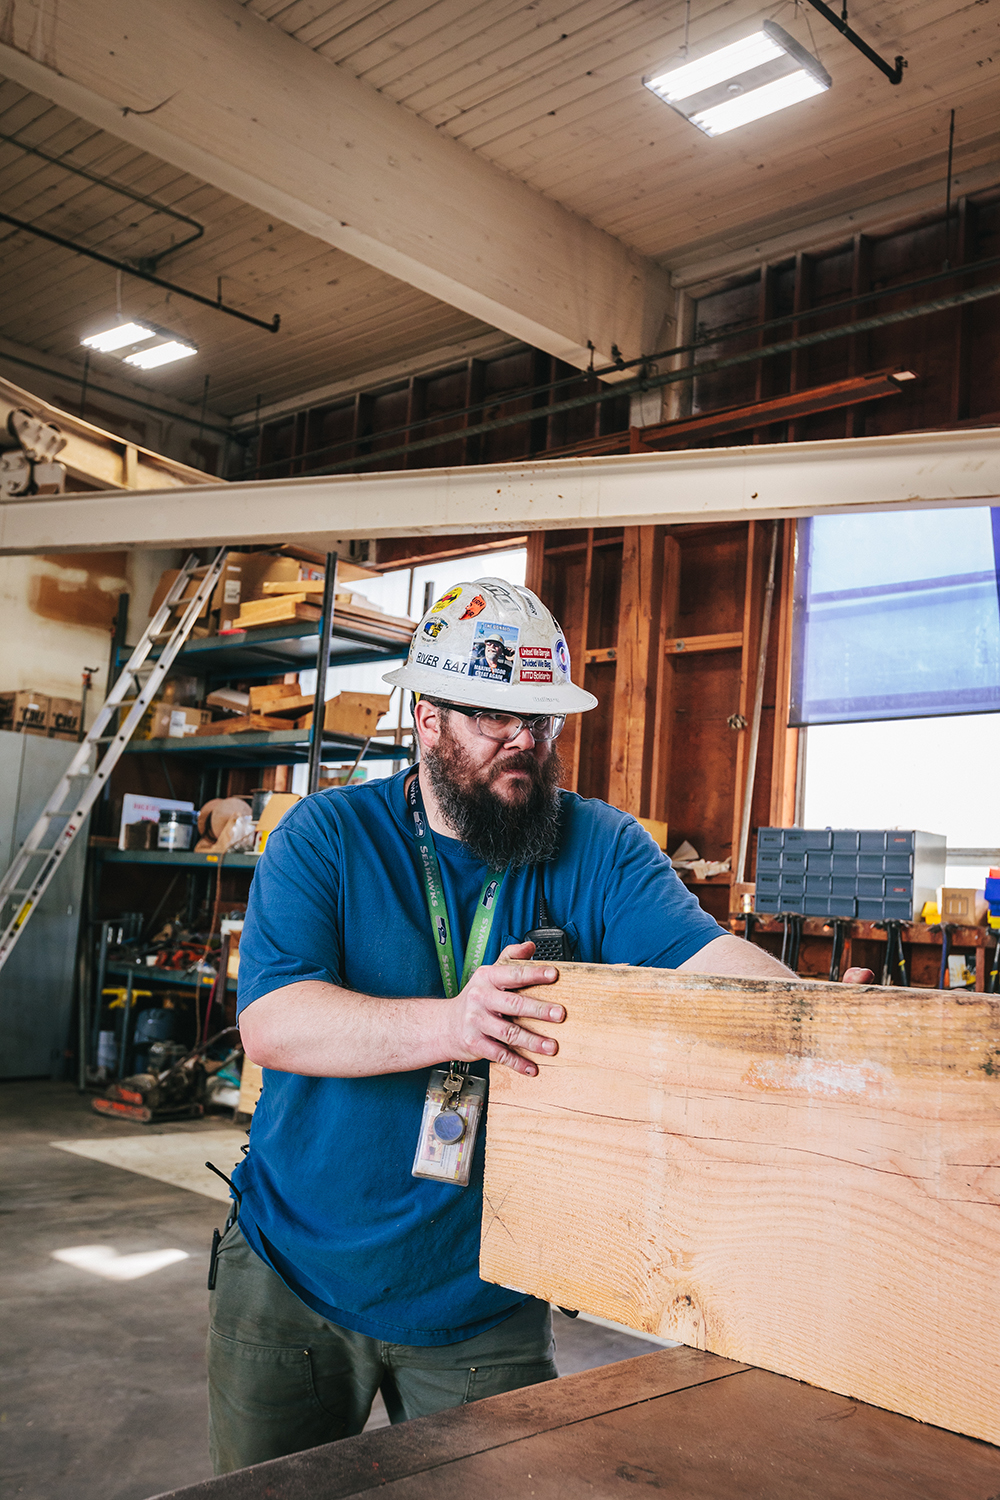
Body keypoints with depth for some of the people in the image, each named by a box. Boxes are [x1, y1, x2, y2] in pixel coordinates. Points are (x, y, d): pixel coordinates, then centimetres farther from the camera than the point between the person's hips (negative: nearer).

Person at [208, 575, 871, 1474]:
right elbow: (271, 1022, -21)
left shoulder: (600, 849, -4)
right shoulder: (327, 835, -9)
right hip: (291, 1275, 0)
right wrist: (449, 1025, -36)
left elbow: (706, 955, -18)